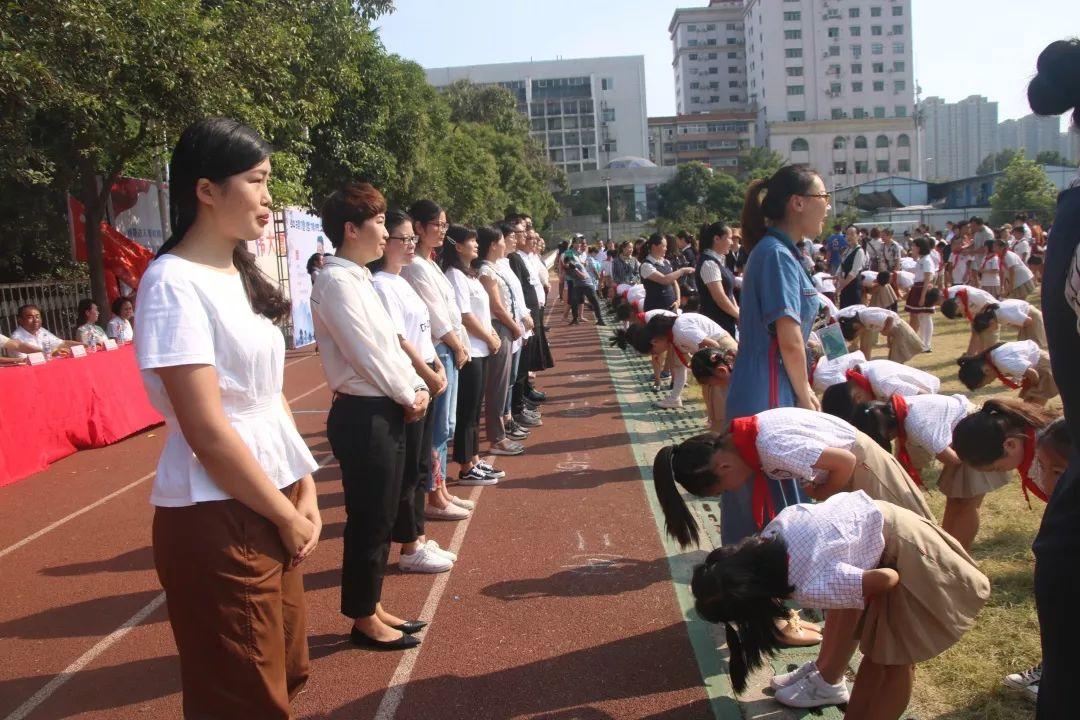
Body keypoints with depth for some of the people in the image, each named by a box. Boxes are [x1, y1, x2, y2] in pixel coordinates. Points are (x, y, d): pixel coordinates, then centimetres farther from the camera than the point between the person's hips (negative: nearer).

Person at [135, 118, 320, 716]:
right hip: (216, 518, -8)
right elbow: (206, 430, -20)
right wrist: (288, 517, -12)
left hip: (272, 504, 9)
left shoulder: (242, 275, 10)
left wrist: (305, 492, 4)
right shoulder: (174, 283, -17)